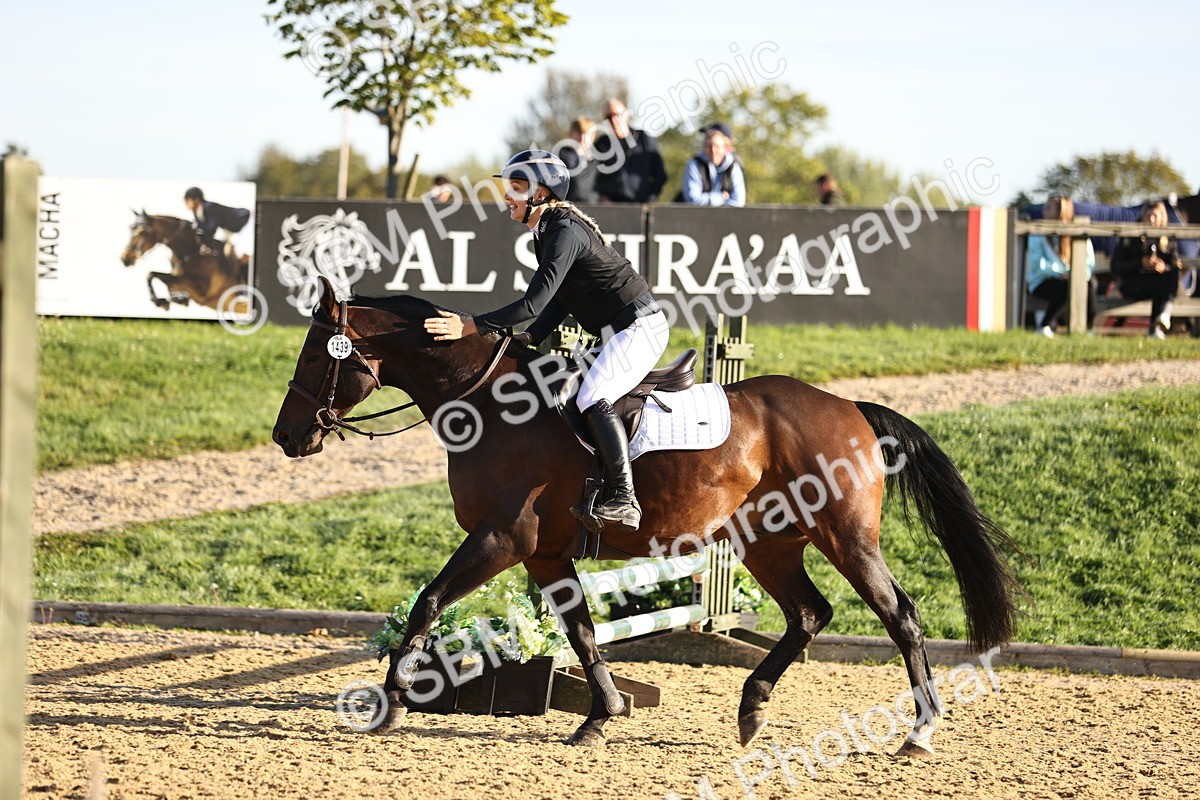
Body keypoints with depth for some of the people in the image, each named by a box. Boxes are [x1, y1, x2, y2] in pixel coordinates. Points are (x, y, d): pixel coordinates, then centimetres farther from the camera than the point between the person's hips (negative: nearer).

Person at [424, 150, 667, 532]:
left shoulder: (565, 233, -20)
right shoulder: (550, 231, 12)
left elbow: (535, 303, -25)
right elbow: (559, 302, 17)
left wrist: (472, 326, -26)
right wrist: (530, 339, 2)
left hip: (640, 327, -11)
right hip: (621, 332, 11)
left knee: (592, 397, -26)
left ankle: (623, 500, -32)